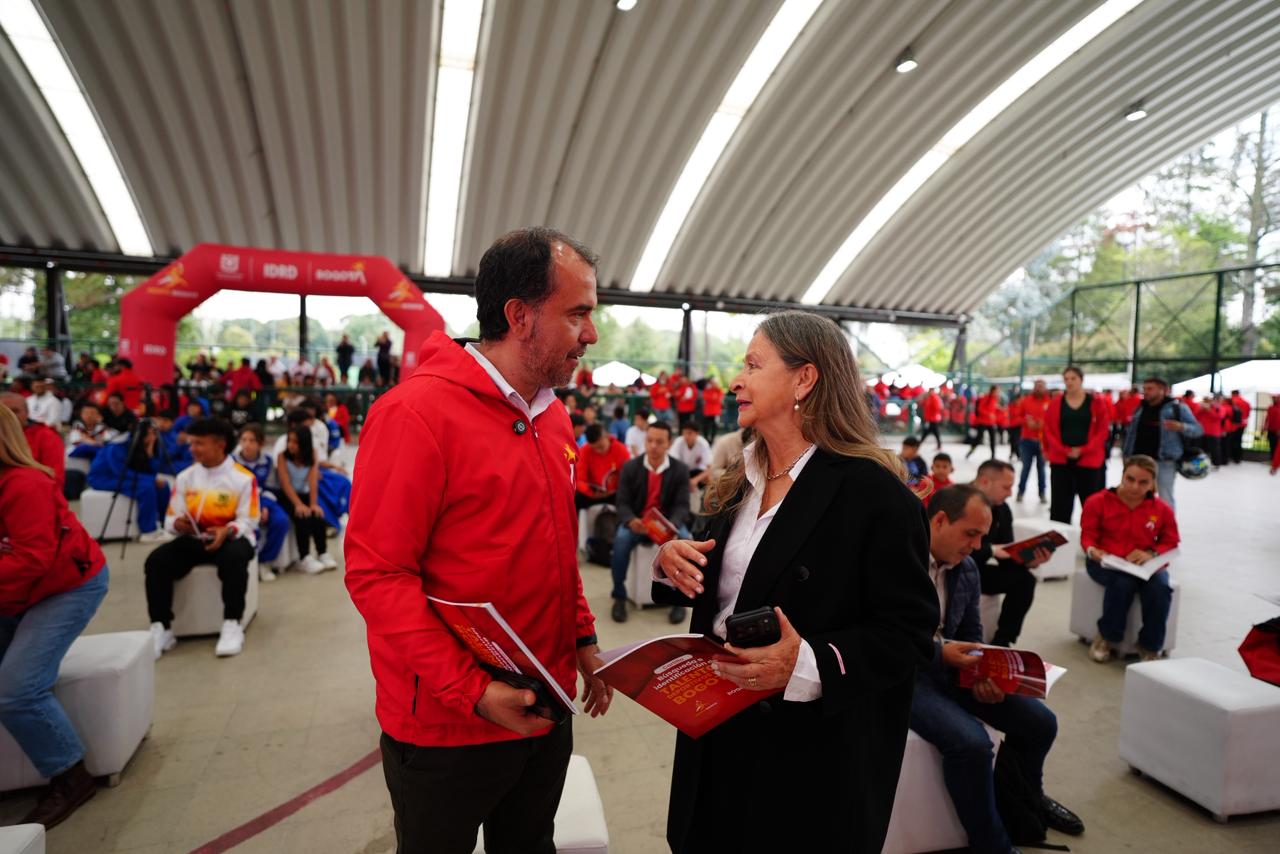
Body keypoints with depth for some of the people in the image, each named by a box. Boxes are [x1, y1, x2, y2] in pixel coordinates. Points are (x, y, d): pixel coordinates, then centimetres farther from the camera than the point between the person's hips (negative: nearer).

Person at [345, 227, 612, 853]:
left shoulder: (553, 416, 4)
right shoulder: (417, 410, -20)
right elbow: (376, 572, -21)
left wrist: (582, 637, 7)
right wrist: (471, 691, -24)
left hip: (545, 710, 7)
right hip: (448, 727, -6)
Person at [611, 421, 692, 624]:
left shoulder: (680, 470, -4)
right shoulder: (630, 467, -4)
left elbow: (682, 506, -9)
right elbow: (623, 503, -6)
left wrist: (672, 525, -32)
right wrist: (631, 521, -30)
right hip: (637, 521, 0)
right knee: (621, 539, -32)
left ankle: (679, 599, -13)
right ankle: (619, 597, -14)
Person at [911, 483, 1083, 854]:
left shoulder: (967, 569, 3)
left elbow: (971, 635, 12)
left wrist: (981, 673, -8)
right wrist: (940, 652, -27)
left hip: (950, 665, 8)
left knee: (1040, 722, 5)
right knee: (971, 742, -29)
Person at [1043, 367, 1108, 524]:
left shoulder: (1096, 402, 1)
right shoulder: (1055, 403, 4)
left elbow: (1103, 430, -2)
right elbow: (1048, 431, 2)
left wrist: (1083, 450, -12)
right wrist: (1065, 450, -10)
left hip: (1088, 459, -1)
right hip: (1060, 460, 1)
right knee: (1060, 503, 3)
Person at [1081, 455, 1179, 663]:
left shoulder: (1162, 509, 3)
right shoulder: (1098, 501, -4)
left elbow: (1170, 543, 7)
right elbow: (1088, 535, 0)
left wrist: (1151, 554, -14)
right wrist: (1092, 550, -23)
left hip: (1146, 564, 2)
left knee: (1160, 588, -30)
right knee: (1123, 582, -35)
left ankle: (1150, 647, -8)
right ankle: (1106, 637, -11)